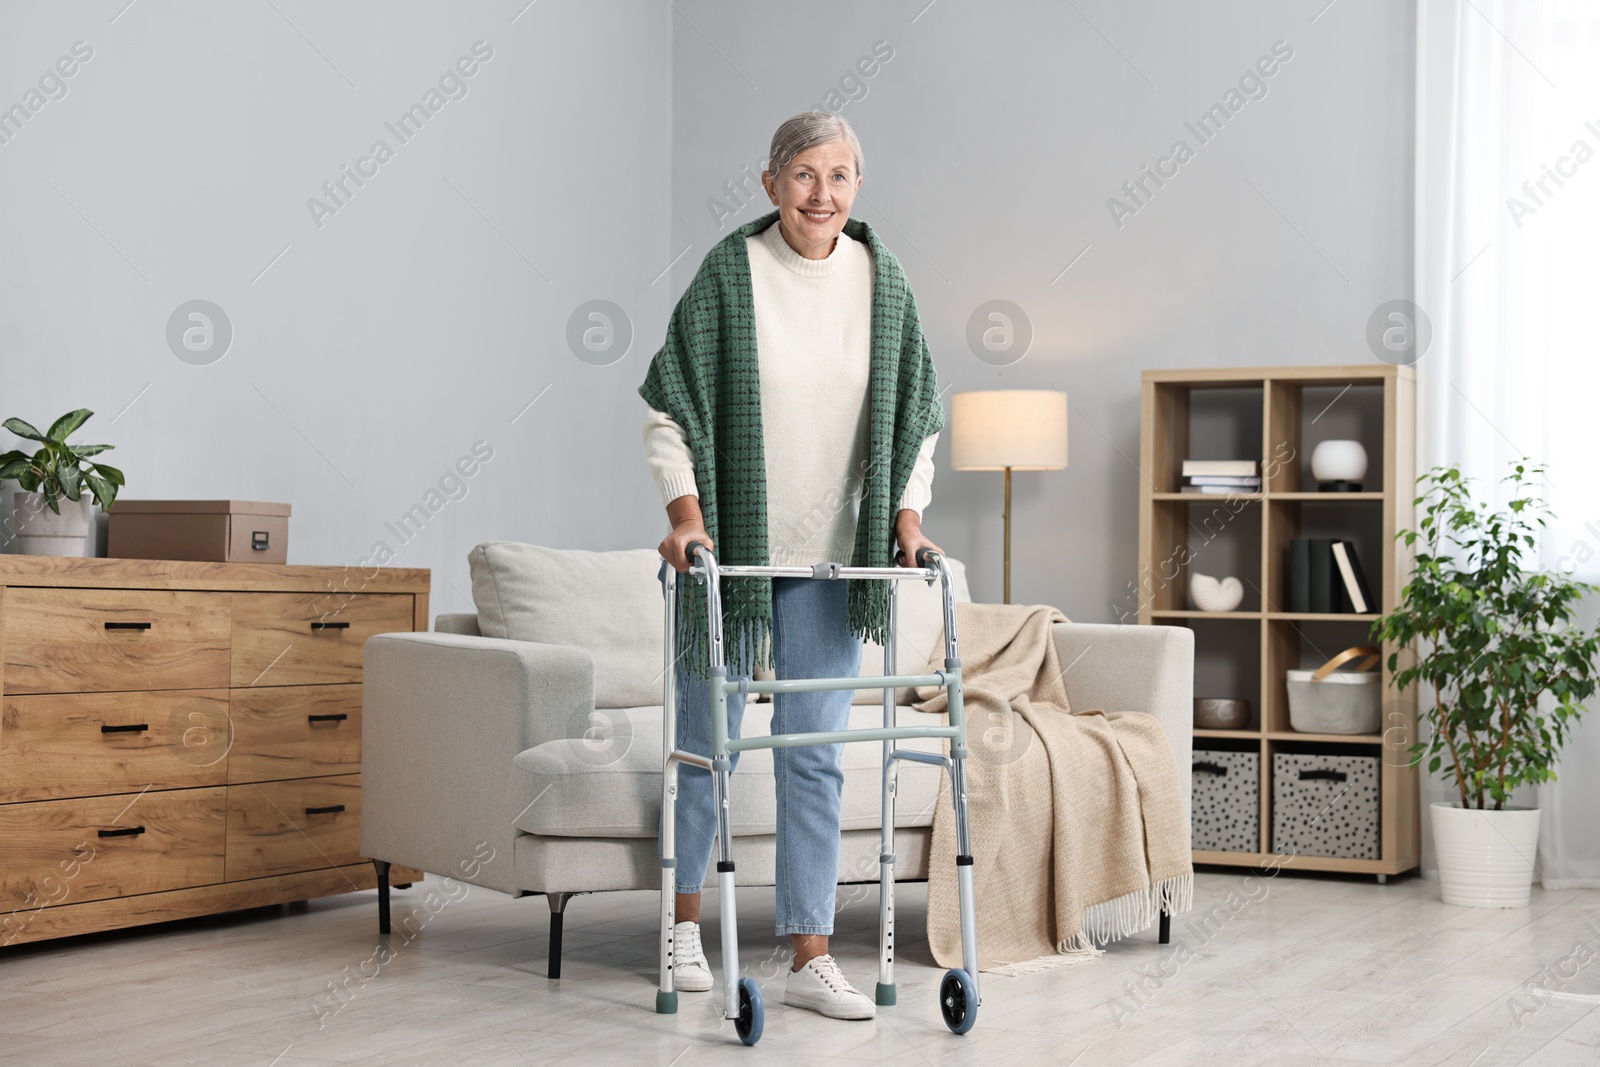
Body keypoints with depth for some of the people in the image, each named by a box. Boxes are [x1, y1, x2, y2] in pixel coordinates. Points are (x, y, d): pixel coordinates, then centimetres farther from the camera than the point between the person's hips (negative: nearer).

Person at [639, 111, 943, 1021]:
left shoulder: (882, 280, 1)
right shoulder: (730, 272, -8)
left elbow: (916, 413, 9)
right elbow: (671, 407, -6)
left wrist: (907, 516, 0)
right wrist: (686, 513, -16)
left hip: (830, 554, 2)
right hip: (730, 543, -2)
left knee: (815, 754, 3)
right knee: (708, 739, 10)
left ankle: (812, 957, 8)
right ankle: (687, 919, 31)